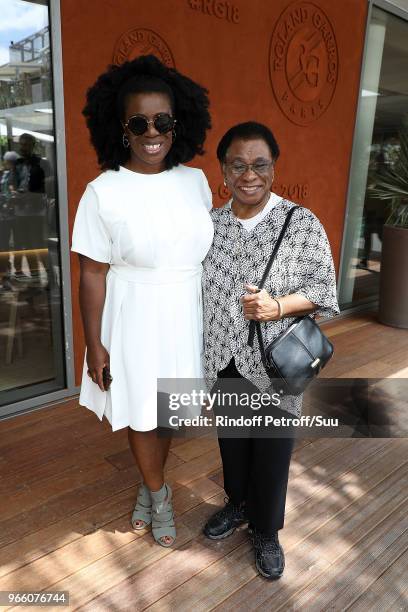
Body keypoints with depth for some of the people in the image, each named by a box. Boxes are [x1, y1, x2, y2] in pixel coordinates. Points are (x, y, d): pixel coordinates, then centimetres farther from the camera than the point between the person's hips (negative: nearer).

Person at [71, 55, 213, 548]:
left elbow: (207, 250, 8)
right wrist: (94, 344, -9)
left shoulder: (195, 180, -2)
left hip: (187, 315, 4)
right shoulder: (102, 192, -15)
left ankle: (149, 487, 48)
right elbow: (93, 275, -11)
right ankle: (158, 494, 42)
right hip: (135, 319, -3)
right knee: (141, 412, 14)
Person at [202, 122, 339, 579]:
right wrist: (196, 352, 7)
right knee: (231, 440, 22)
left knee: (272, 451, 12)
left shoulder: (303, 224, -12)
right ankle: (237, 504, 50)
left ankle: (267, 531, 38)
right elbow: (196, 288, 7)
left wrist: (277, 307, -26)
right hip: (223, 361, 4)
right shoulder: (210, 224, -1)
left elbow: (323, 290, -8)